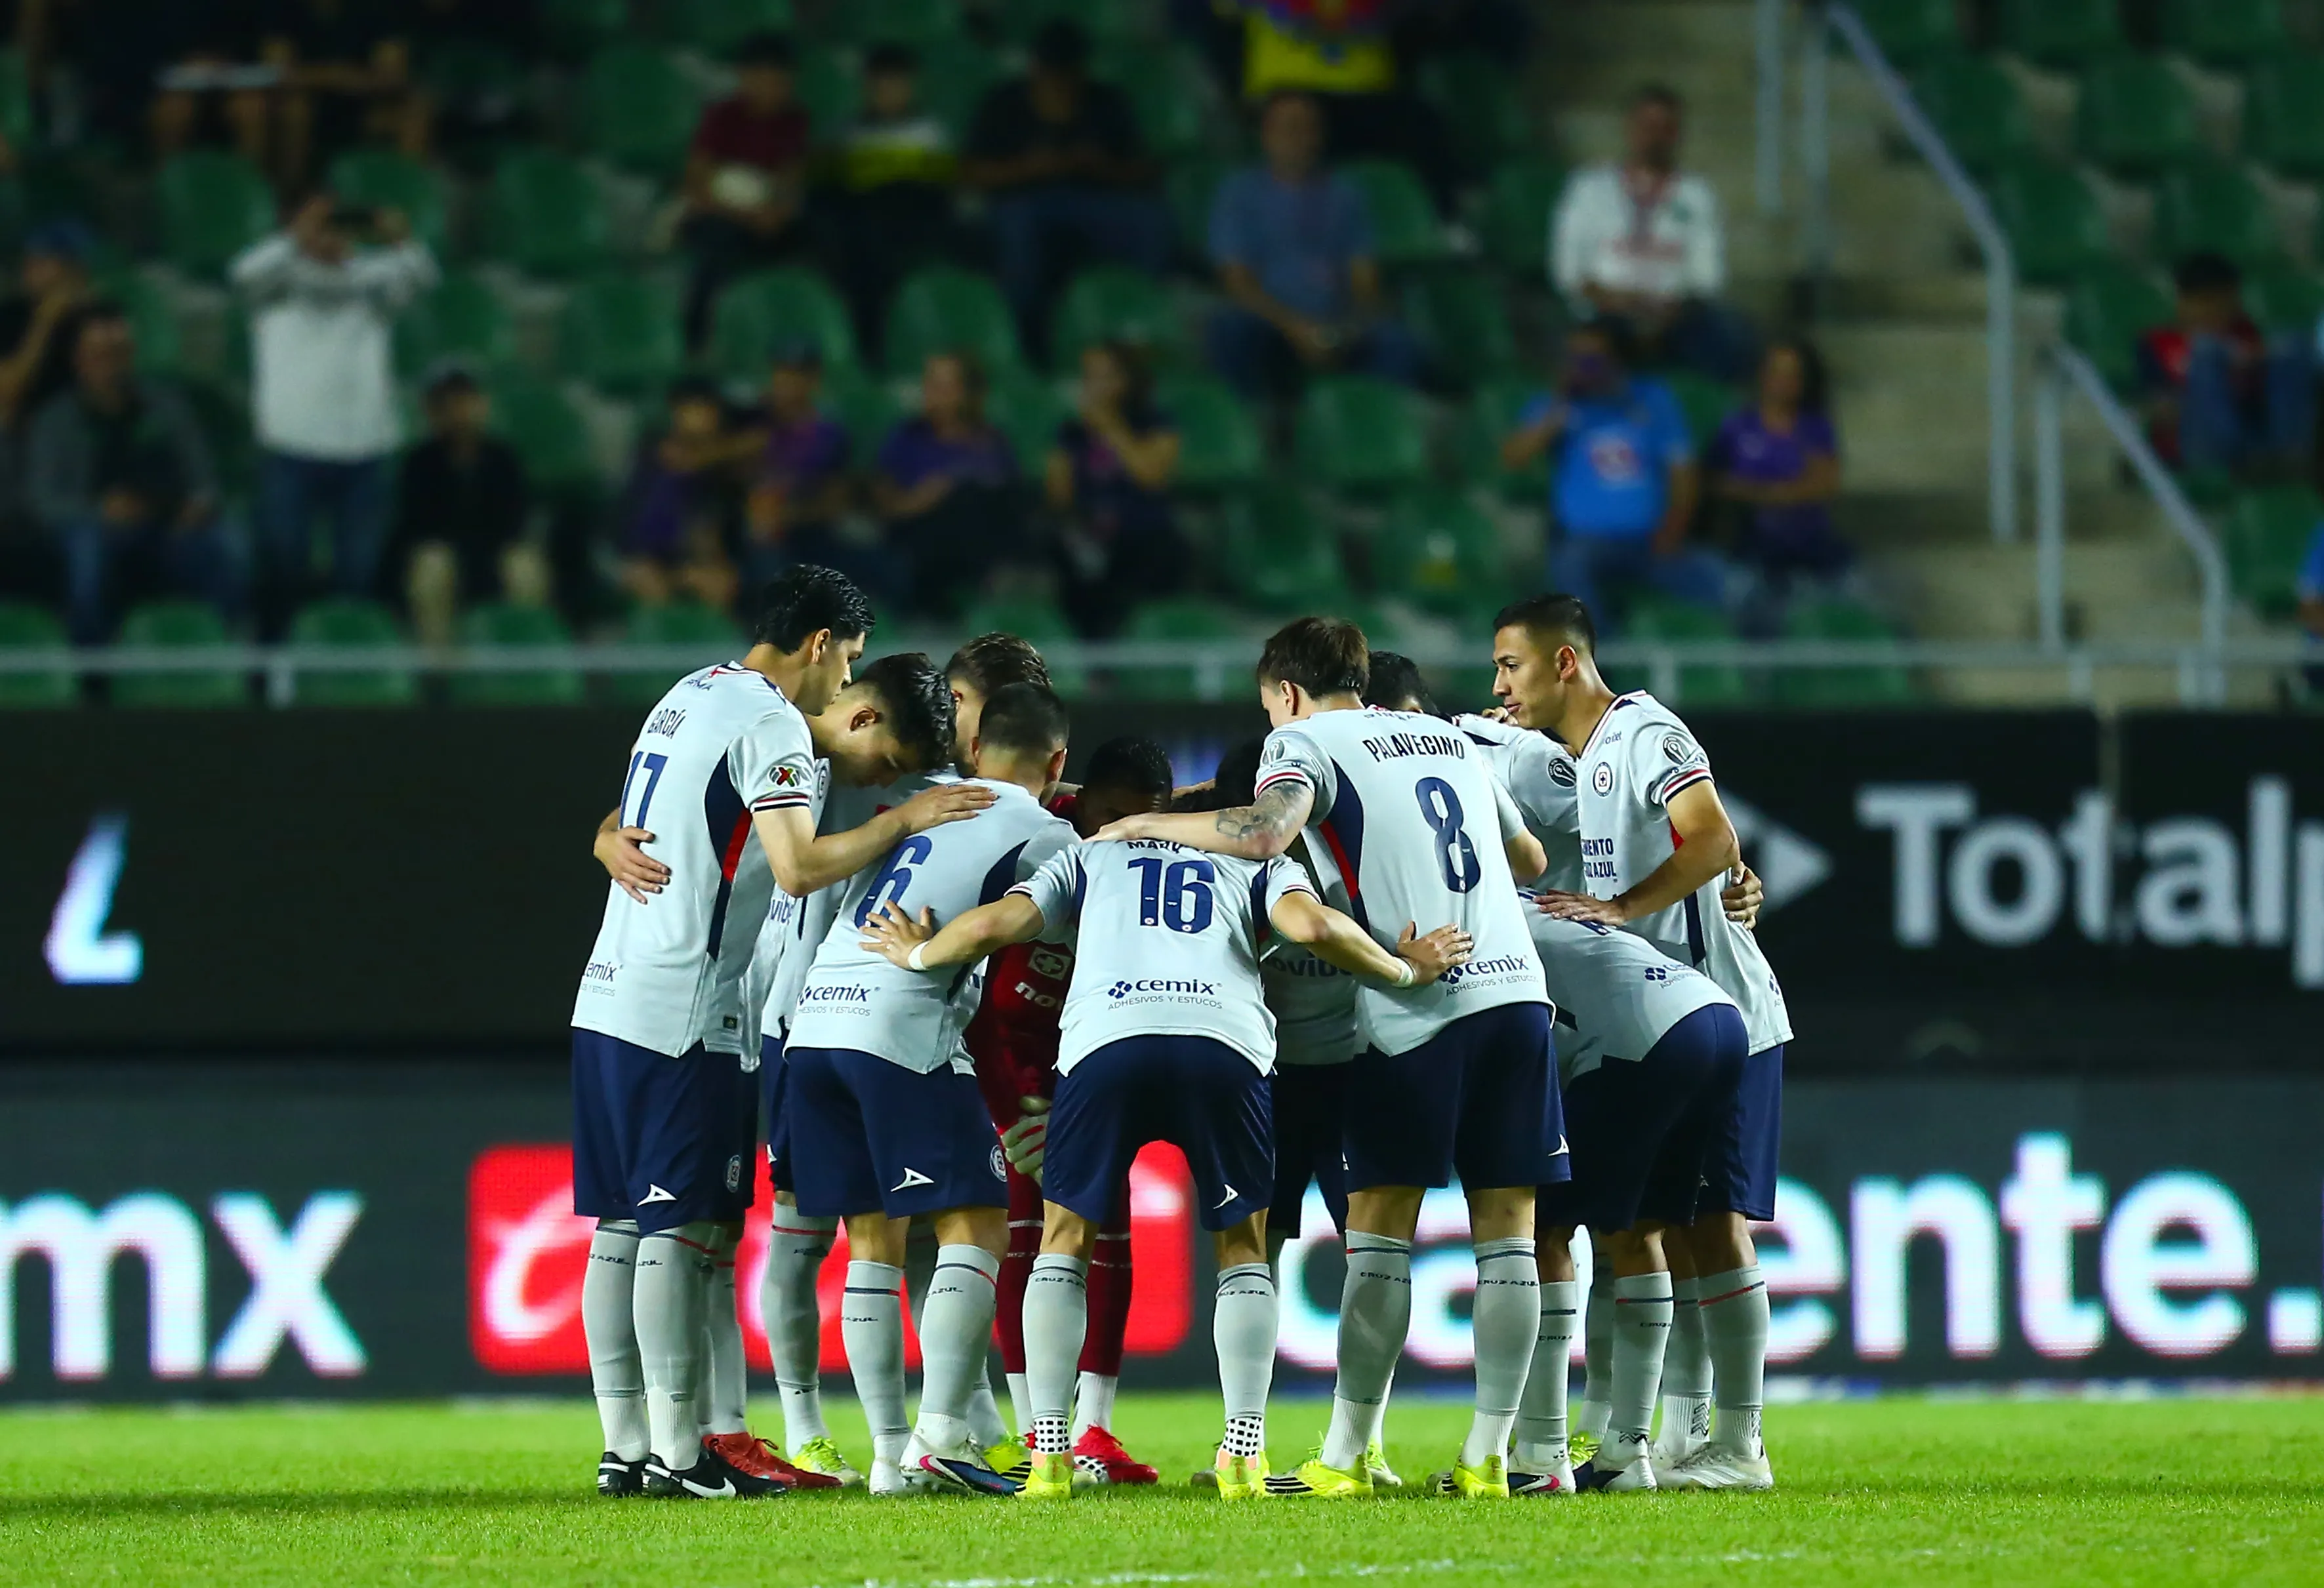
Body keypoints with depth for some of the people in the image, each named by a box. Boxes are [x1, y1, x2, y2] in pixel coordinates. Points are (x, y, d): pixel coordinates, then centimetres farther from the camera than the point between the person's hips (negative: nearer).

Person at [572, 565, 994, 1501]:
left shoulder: (687, 699, 17)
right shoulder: (770, 723, -11)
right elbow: (800, 869, -19)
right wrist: (904, 821, -10)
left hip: (611, 999, 9)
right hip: (684, 1017, -9)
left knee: (623, 1227, 9)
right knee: (684, 1228, -7)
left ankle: (624, 1446, 11)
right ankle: (676, 1452, -7)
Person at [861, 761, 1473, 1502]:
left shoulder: (1091, 856, 33)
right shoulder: (1260, 861, 30)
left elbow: (994, 925, 20)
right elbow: (1310, 925, 8)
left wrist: (919, 955, 40)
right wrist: (1406, 972, 22)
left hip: (1106, 1038, 0)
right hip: (1225, 1044, 0)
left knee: (1065, 1241, 16)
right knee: (1244, 1248, 18)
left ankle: (1051, 1451, 5)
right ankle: (1243, 1453, 5)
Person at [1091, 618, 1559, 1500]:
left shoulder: (1309, 742, 3)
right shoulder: (1450, 739, 23)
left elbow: (1262, 834, -19)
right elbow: (1529, 860, 35)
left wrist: (1151, 825, -5)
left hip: (1420, 1012, -5)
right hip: (1517, 988, 5)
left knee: (1379, 1230, -2)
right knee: (1506, 1235, 4)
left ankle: (1345, 1459, -1)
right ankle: (1488, 1455, 4)